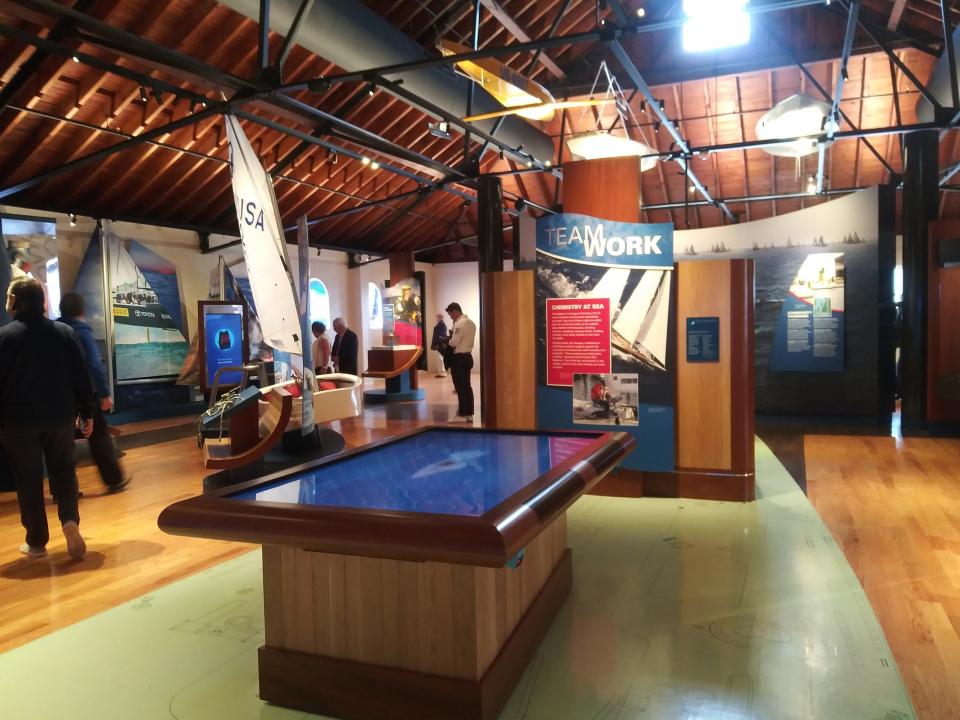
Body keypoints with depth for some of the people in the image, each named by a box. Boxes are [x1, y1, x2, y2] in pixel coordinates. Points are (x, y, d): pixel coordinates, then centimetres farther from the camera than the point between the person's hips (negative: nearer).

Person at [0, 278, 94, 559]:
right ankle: (70, 519, -6)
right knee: (63, 470, 17)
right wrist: (87, 413, 8)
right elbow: (81, 377, 1)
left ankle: (37, 541, 14)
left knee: (28, 480, 8)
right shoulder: (64, 332, 1)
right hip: (60, 417, 2)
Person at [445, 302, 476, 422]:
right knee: (467, 386, 13)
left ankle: (463, 415, -1)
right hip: (467, 356, 9)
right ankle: (469, 414, 16)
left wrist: (446, 341, -2)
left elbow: (454, 342, -22)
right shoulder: (471, 322, 12)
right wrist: (450, 340, 9)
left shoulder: (459, 324, -18)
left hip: (459, 358, -9)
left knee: (460, 387, -4)